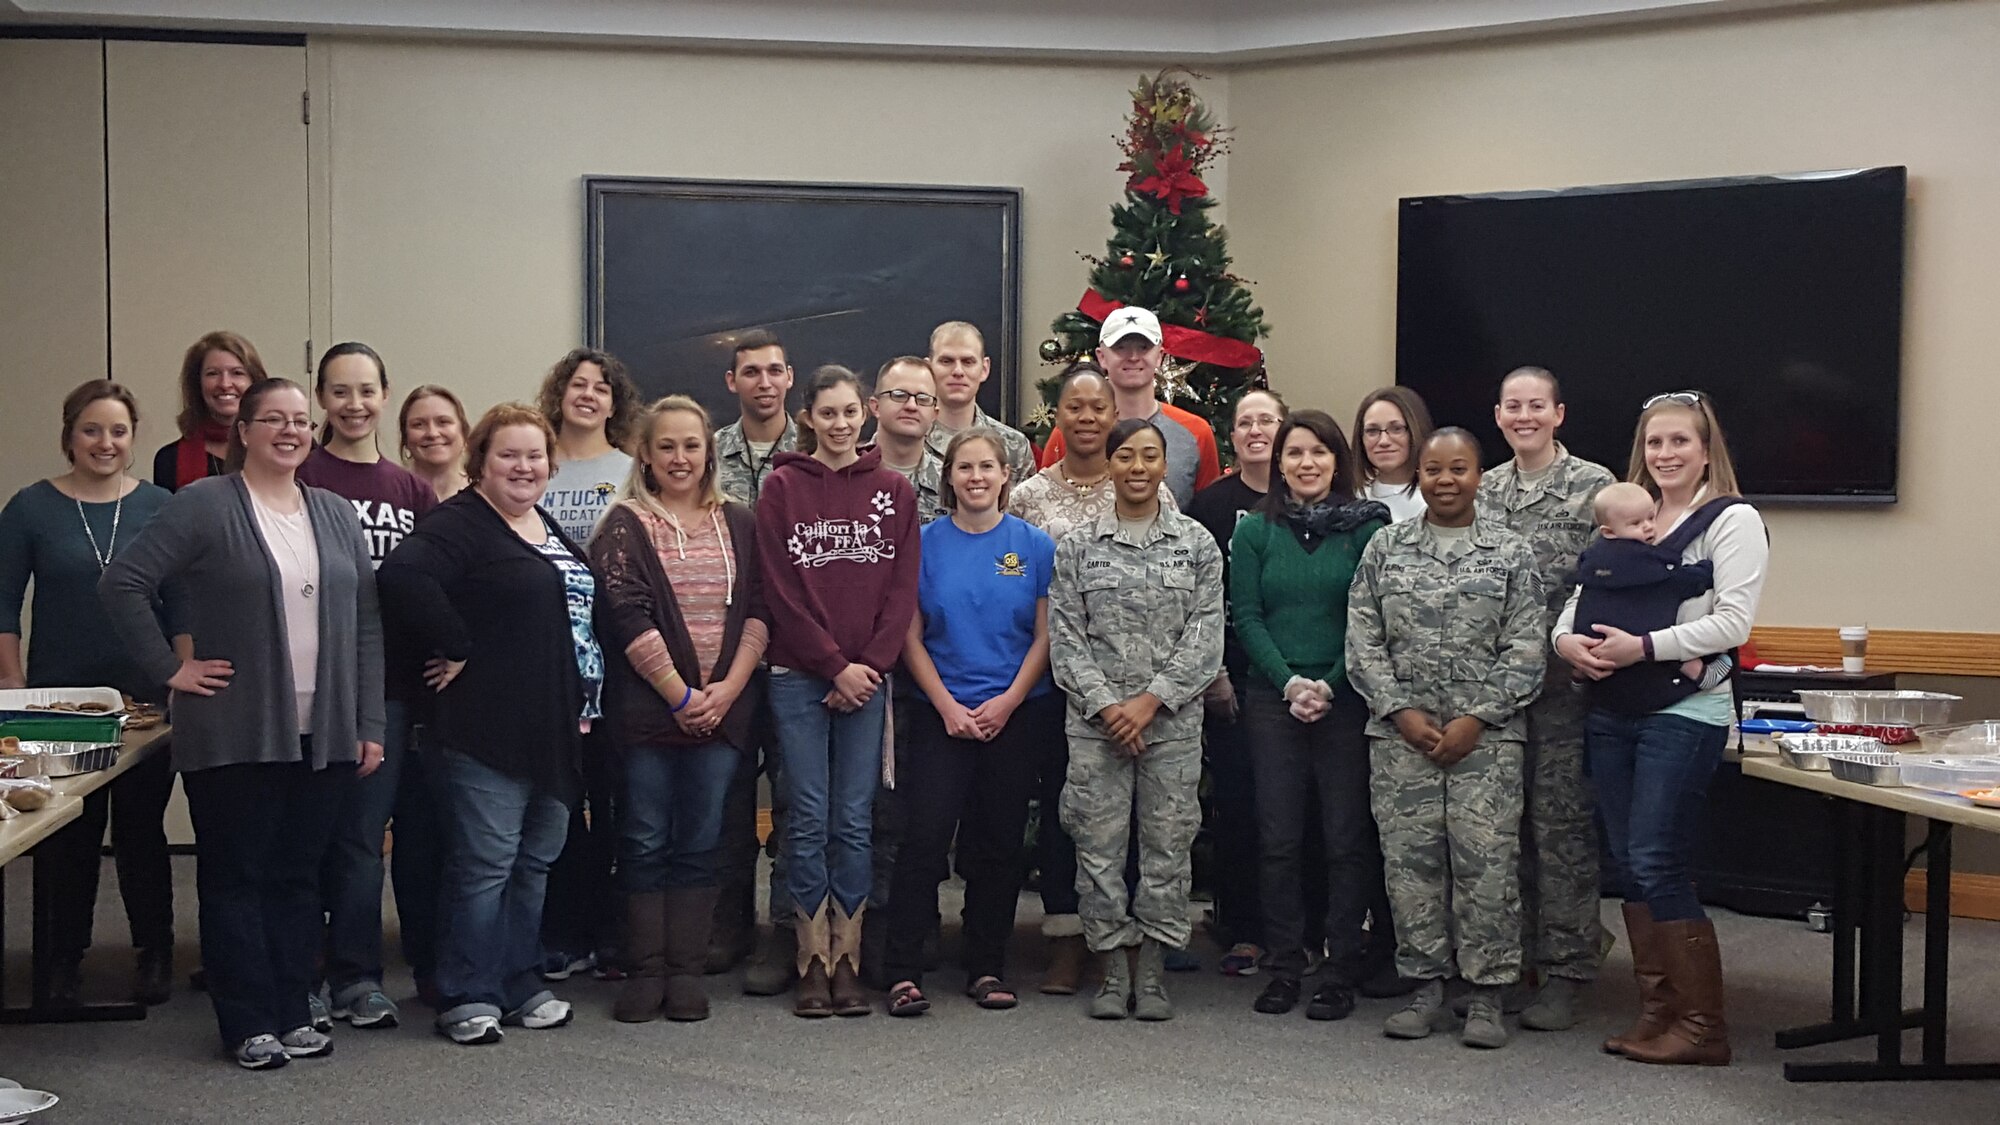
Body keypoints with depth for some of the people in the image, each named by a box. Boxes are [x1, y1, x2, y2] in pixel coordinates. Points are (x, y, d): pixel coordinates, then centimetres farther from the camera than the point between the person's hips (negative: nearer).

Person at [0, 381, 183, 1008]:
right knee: (69, 834, 7)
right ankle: (66, 961, 21)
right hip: (60, 699, 0)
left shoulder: (160, 508, 2)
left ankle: (154, 954, 20)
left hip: (146, 699, 0)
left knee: (141, 827, 7)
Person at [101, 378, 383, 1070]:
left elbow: (365, 623, 11)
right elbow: (123, 584, -8)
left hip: (321, 736, 4)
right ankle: (249, 1024, 12)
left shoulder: (337, 515, 11)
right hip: (236, 735, -4)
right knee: (235, 877, 3)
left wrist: (370, 725, 6)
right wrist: (168, 668, -10)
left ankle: (294, 1013, 20)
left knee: (299, 876, 11)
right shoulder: (205, 505, -4)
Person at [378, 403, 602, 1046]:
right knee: (484, 864, -4)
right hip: (488, 728, -8)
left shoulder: (553, 532, 17)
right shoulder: (459, 525, -10)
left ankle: (519, 982, 25)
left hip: (555, 729, 8)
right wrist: (454, 648, -21)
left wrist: (584, 704, 16)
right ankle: (467, 997, 7)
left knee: (536, 861, 14)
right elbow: (402, 577, -27)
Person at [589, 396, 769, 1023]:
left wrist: (727, 689, -7)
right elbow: (628, 618, -8)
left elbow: (758, 612, 5)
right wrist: (680, 695, -12)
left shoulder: (738, 524, 11)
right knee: (646, 841, 3)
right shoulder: (626, 526, 1)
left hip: (724, 707, 3)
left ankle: (686, 970, 12)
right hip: (648, 707, -2)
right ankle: (646, 970, 11)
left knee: (700, 842, 5)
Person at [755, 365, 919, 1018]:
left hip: (868, 680, 2)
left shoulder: (894, 491, 8)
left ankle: (848, 959, 10)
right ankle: (814, 961, 8)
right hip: (799, 678, -1)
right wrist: (835, 667, -8)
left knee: (853, 822, 4)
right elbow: (781, 590, -3)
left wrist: (870, 666, -7)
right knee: (809, 820, 1)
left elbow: (903, 588, 4)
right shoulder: (782, 487, 2)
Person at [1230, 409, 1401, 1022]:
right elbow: (1246, 615, 2)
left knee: (1348, 837, 1)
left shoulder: (1365, 528, 1)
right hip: (1272, 699, 2)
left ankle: (1342, 971, 9)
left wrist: (1331, 685, -12)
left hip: (1347, 700, -2)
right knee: (1278, 838, 4)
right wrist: (1289, 683, -9)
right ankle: (1284, 967, 13)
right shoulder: (1255, 531, 6)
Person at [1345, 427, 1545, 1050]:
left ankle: (1486, 994, 6)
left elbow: (1525, 649, 0)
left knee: (1486, 859, -5)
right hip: (1401, 732, 2)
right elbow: (1363, 640, 5)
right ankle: (1425, 985, 15)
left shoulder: (1511, 553, 5)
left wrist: (1476, 719, -9)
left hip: (1485, 734, -2)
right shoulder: (1385, 548, 9)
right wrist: (1401, 712, -6)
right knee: (1408, 858, 3)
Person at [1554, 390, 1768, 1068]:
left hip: (1684, 712, -7)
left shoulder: (1733, 521, -3)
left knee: (1657, 865, -9)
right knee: (1626, 865, 8)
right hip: (1610, 709, 7)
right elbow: (1583, 594, 16)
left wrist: (1644, 647, -20)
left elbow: (1733, 623, -13)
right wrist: (1567, 638, -6)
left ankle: (1703, 1028, 2)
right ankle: (1657, 1011, 19)